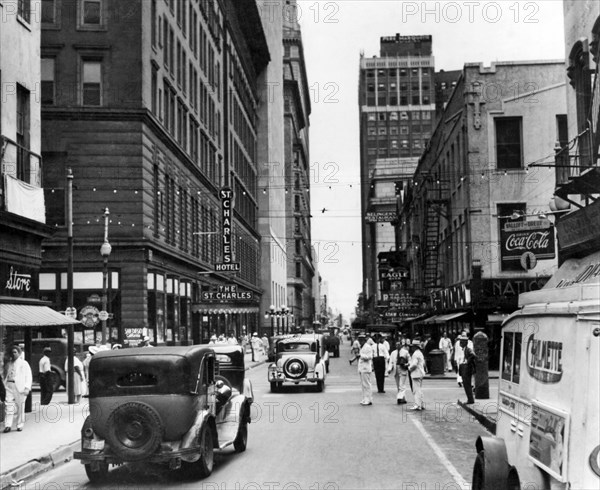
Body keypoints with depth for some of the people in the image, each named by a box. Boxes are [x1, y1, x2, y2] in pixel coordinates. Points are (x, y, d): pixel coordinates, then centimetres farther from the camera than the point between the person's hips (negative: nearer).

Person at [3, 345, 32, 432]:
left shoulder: (24, 363, 6)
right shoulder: (7, 364, 16)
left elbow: (28, 376, 0)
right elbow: (4, 376, 20)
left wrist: (27, 388, -11)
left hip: (20, 387, -2)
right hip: (9, 386, 2)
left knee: (20, 407, 2)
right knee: (9, 406, -8)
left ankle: (20, 425, 10)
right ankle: (8, 425, -9)